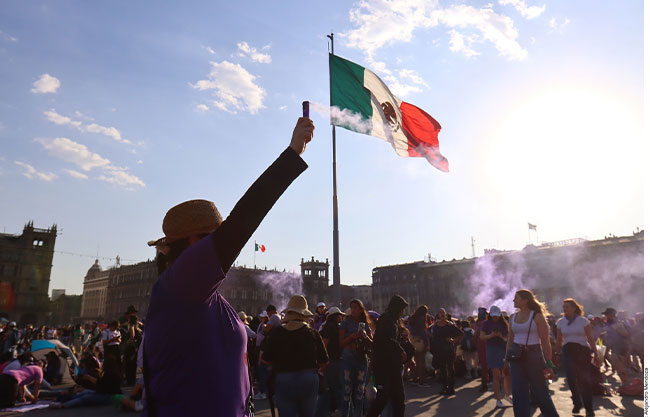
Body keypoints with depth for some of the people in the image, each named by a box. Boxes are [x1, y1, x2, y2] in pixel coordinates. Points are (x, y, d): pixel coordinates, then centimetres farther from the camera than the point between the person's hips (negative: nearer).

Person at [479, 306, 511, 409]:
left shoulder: (503, 324, 9)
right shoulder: (486, 324, 0)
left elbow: (508, 336, 11)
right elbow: (481, 337, -5)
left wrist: (503, 337, -11)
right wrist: (491, 335, -21)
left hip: (504, 350, 4)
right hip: (492, 350, -4)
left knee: (507, 373, 9)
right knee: (496, 375, -7)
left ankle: (507, 395, 29)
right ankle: (498, 400, -1)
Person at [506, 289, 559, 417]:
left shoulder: (537, 316, -7)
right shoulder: (513, 317, 8)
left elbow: (545, 341, -8)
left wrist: (548, 363, -11)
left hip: (534, 355, -4)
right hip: (516, 357, 5)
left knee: (539, 392, 7)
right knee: (519, 394, 2)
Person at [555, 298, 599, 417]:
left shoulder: (583, 321, -2)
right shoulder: (560, 322, 6)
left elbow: (591, 339, -2)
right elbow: (559, 340, 13)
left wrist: (596, 355, -6)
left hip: (583, 350, -2)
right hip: (568, 351, 2)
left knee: (585, 380, -2)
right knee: (571, 377, -12)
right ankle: (577, 402, 11)